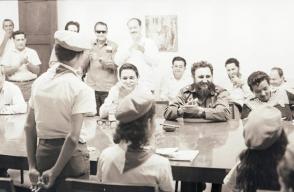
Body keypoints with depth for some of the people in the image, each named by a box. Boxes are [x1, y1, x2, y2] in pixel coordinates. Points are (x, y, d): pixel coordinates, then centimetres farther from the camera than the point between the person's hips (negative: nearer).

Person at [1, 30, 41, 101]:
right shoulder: (9, 54, 7)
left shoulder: (32, 52, 8)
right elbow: (6, 71, -3)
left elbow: (37, 71, 4)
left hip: (29, 84, 0)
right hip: (14, 85, 0)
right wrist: (19, 64, -13)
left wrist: (28, 63, -12)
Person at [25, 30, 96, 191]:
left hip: (43, 152, 5)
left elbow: (29, 127, 4)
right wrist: (55, 172, -13)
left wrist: (32, 166, 8)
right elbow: (73, 137, -21)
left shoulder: (40, 81, 2)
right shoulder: (81, 89, -15)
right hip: (71, 154, -5)